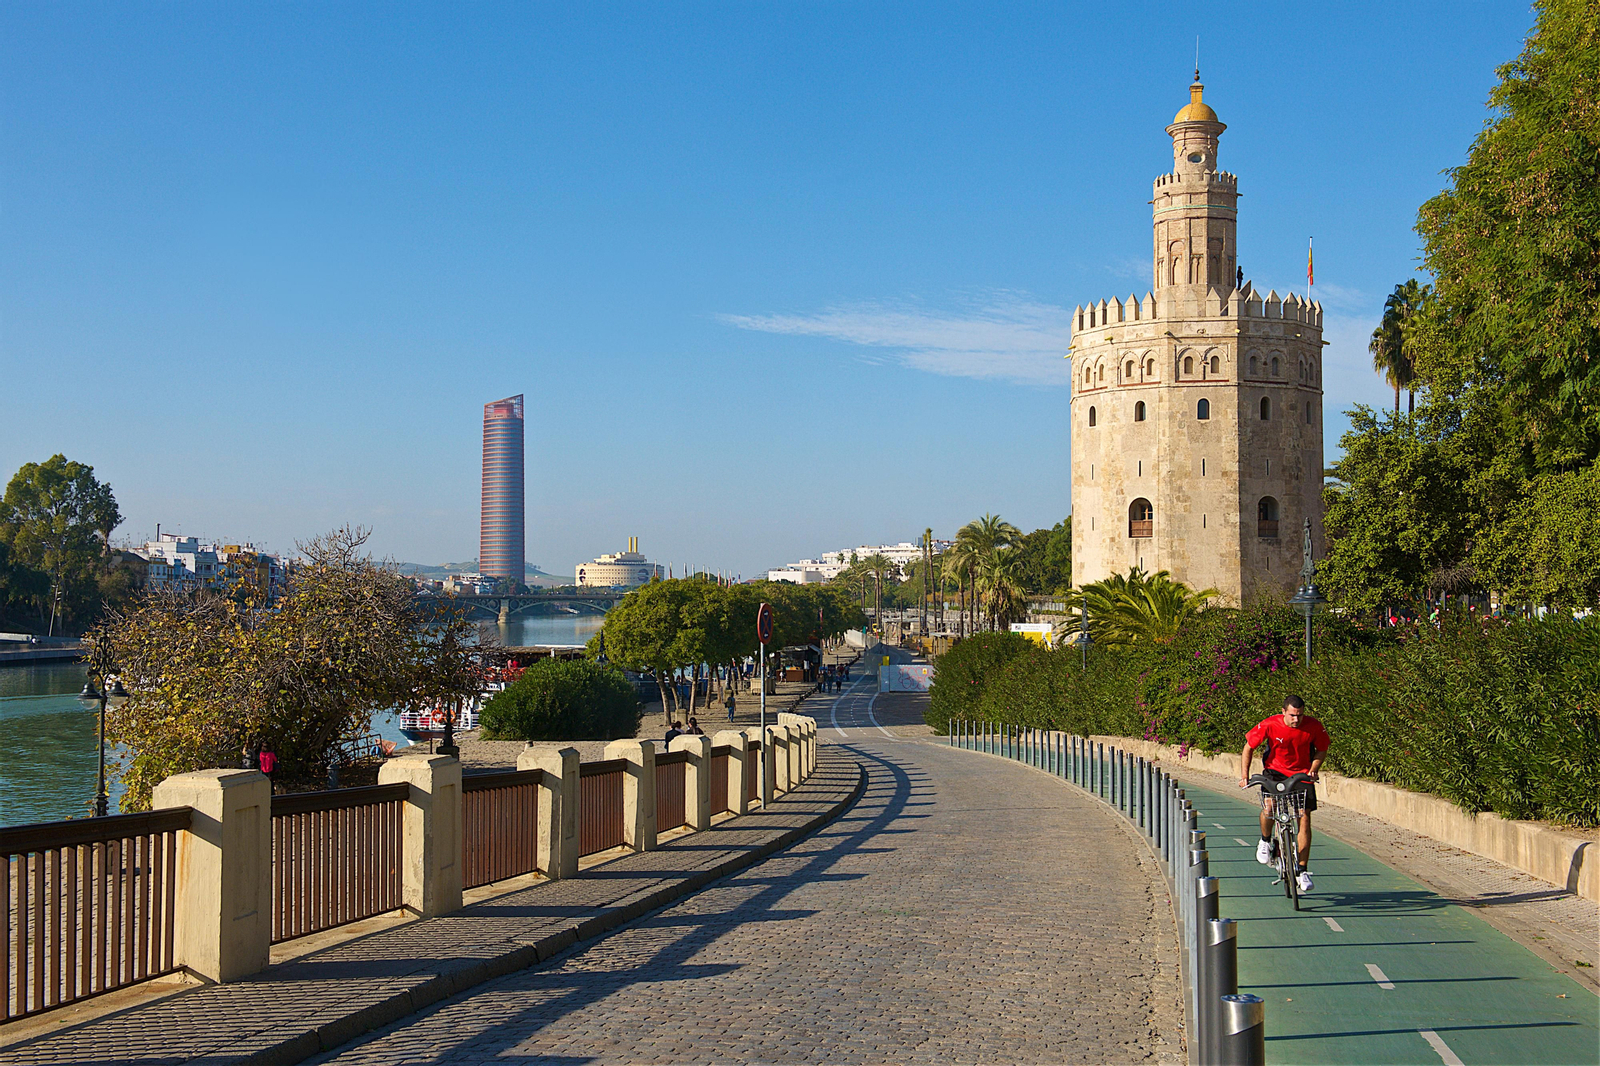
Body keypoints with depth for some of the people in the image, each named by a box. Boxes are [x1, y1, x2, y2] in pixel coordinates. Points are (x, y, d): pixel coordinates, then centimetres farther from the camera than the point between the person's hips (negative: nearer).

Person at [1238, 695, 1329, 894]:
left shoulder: (1314, 726, -16)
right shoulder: (1269, 725, -20)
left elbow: (1322, 750, 1)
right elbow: (1249, 748, -8)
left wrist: (1313, 771, -14)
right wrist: (1244, 776, -13)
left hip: (1302, 774, 1)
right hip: (1274, 770, -1)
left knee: (1304, 818, -7)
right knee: (1268, 806, -27)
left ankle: (1302, 871, 2)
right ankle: (1265, 841, 5)